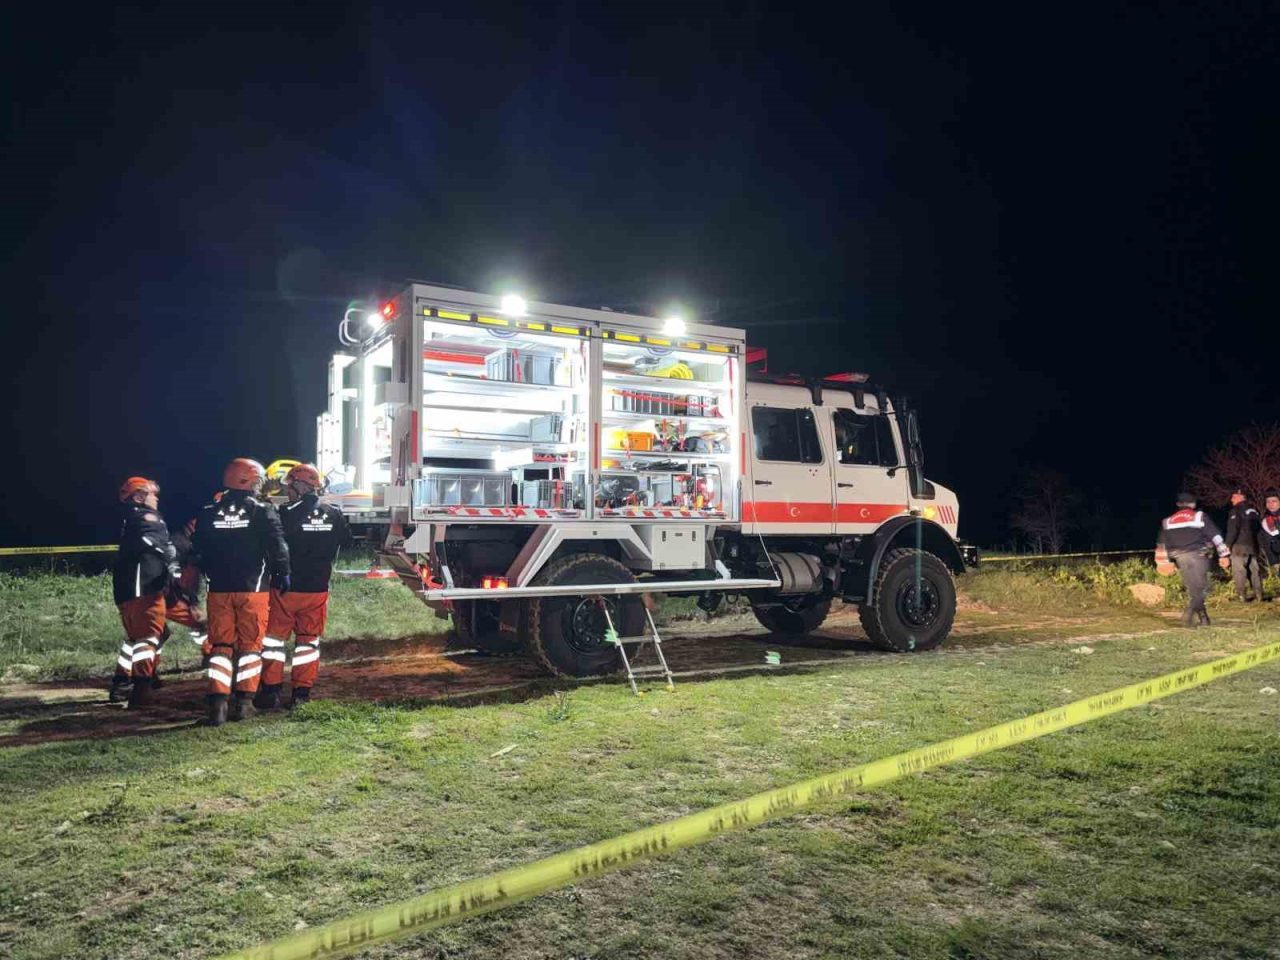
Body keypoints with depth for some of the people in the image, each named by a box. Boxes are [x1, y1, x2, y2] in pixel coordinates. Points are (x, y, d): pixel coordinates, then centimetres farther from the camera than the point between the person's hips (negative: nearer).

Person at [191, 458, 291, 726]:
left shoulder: (208, 513, 6)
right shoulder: (262, 512, -7)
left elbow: (198, 552, 11)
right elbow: (278, 548, -8)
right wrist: (283, 575, 6)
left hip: (219, 589, 3)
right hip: (253, 589, -3)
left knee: (220, 644, 7)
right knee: (250, 644, 7)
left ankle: (217, 704, -2)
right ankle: (243, 701, 7)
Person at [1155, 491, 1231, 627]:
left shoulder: (1168, 521, 13)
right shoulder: (1199, 517, 4)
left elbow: (1161, 544, 16)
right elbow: (1216, 536, 0)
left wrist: (1163, 562, 23)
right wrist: (1224, 555, 2)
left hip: (1180, 559, 3)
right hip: (1197, 556, -3)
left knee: (1192, 589, 12)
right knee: (1200, 588, 0)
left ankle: (1203, 619, 13)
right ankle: (1188, 616, -18)